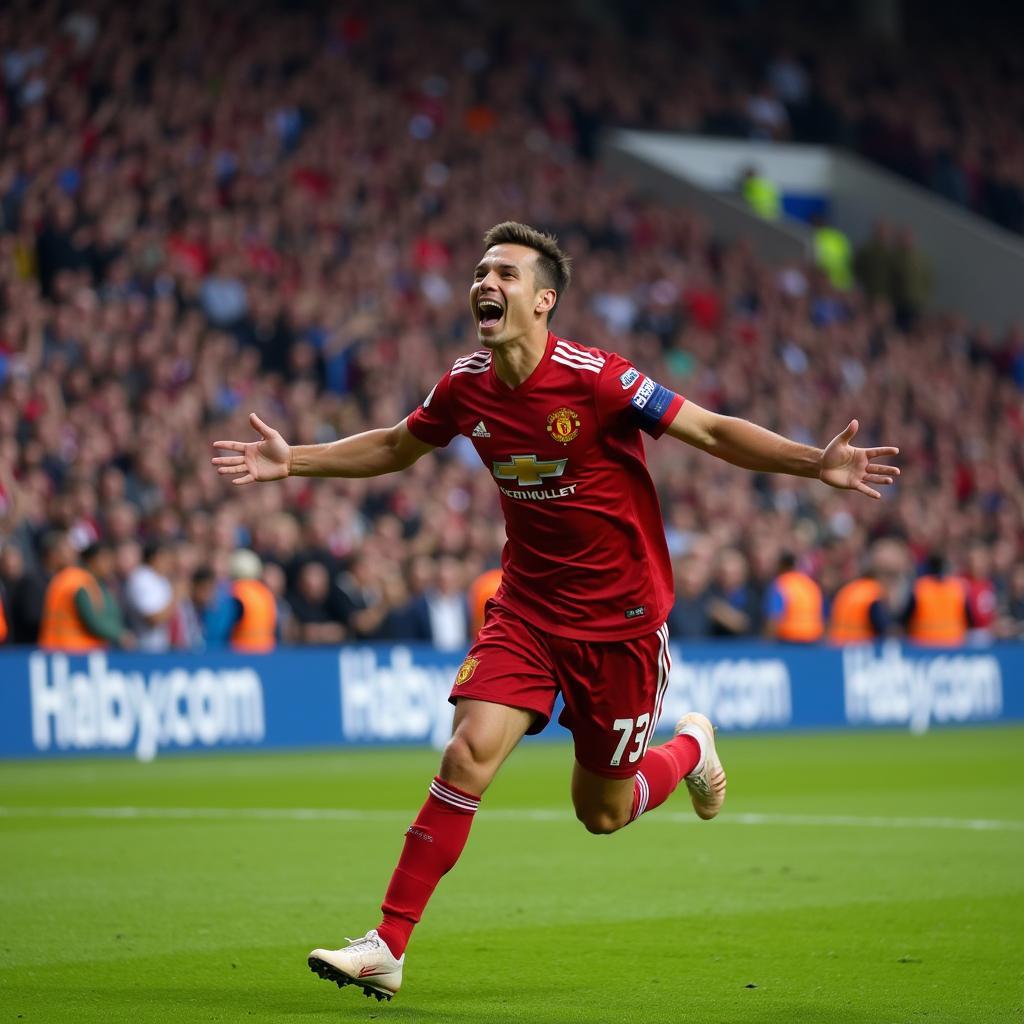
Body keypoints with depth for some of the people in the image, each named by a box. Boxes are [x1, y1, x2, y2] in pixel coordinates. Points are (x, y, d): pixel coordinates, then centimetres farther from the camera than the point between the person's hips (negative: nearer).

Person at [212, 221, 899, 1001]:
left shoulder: (595, 379, -20)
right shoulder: (466, 387, -4)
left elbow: (712, 432, -16)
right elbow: (395, 448, 17)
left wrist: (817, 463, -27)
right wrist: (293, 461, 11)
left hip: (620, 615, -3)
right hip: (528, 606, 3)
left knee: (602, 812, 7)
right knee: (468, 755, -16)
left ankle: (691, 747, 40)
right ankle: (387, 949, -10)